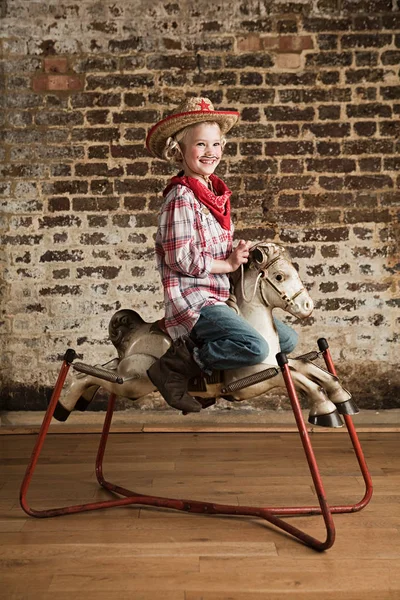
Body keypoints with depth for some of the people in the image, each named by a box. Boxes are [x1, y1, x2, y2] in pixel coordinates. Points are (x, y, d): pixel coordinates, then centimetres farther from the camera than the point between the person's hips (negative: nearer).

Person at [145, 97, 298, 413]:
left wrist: (241, 252, 5)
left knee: (287, 339, 12)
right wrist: (228, 263, -11)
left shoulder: (217, 192, 15)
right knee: (256, 347, -28)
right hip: (193, 298, -9)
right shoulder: (181, 197, -13)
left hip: (223, 295, 10)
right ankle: (180, 363, -11)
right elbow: (180, 258, -19)